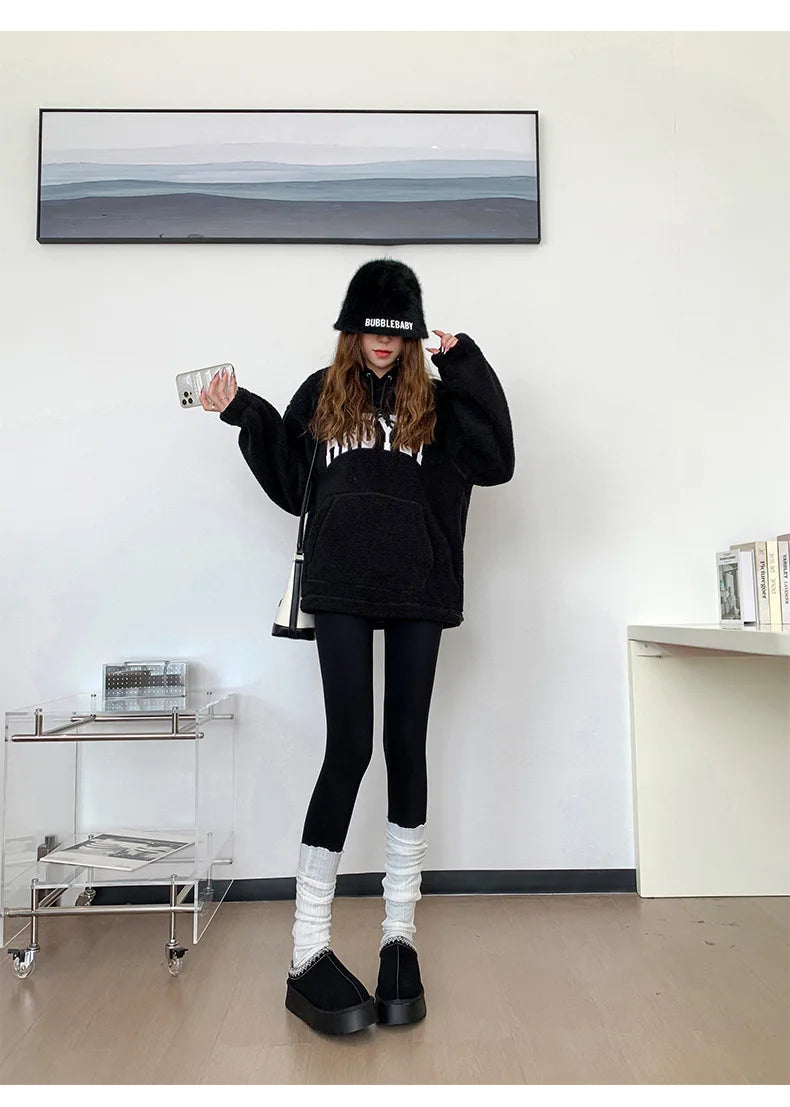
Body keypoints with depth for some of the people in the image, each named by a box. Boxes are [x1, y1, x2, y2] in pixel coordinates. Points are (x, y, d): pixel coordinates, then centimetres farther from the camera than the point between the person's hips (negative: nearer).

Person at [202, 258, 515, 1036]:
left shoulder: (435, 398, 11)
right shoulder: (321, 395, 12)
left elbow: (495, 463, -3)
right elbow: (292, 486, 14)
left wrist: (464, 367, -3)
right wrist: (244, 415, 9)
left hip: (418, 592, 1)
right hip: (341, 590, -1)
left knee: (407, 747, 6)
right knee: (349, 747, -7)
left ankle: (400, 933, 20)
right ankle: (307, 952, 2)